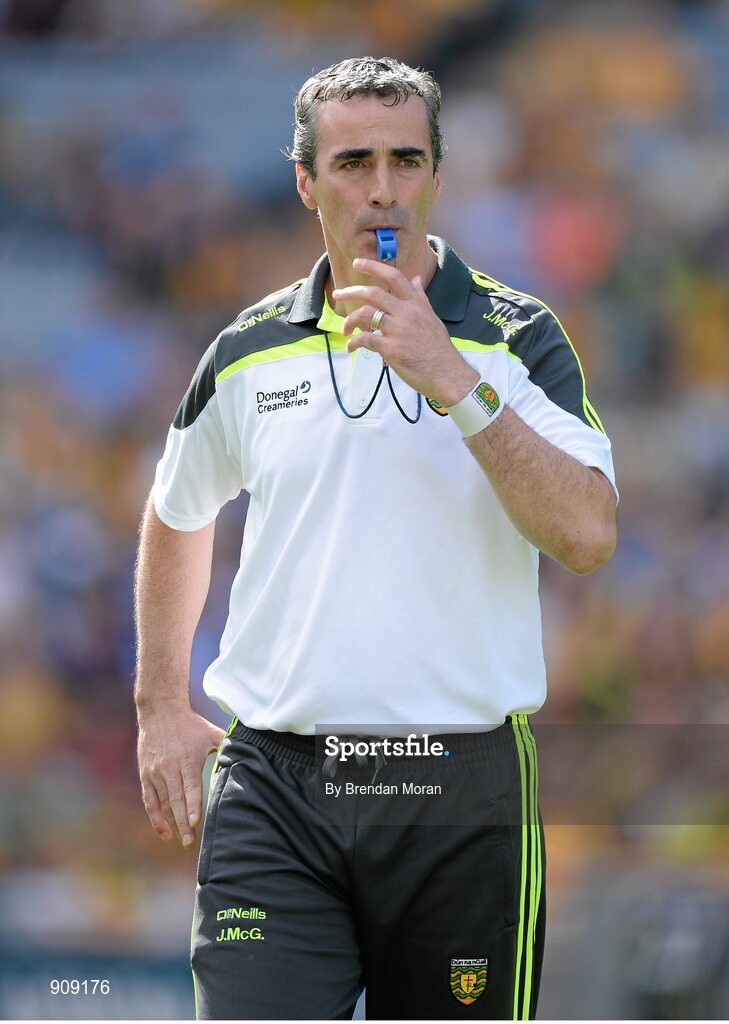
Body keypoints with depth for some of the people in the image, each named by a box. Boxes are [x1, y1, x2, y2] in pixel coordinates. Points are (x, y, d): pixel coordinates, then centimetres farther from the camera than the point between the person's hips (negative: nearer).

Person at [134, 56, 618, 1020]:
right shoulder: (247, 351, 10)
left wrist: (452, 380, -18)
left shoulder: (515, 338, 1)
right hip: (273, 787, 1)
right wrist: (162, 707, 23)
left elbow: (588, 534, -14)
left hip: (461, 795, -1)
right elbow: (175, 518, 28)